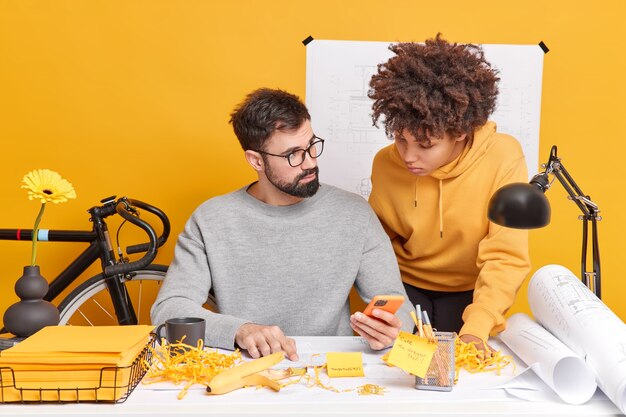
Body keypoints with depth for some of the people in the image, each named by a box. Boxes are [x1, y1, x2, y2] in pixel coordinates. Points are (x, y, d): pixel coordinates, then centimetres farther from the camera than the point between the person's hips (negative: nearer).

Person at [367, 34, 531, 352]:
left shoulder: (503, 157, -23)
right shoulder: (386, 163, -14)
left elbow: (506, 257, -23)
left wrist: (477, 329, -36)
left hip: (470, 292, -1)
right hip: (406, 288, 2)